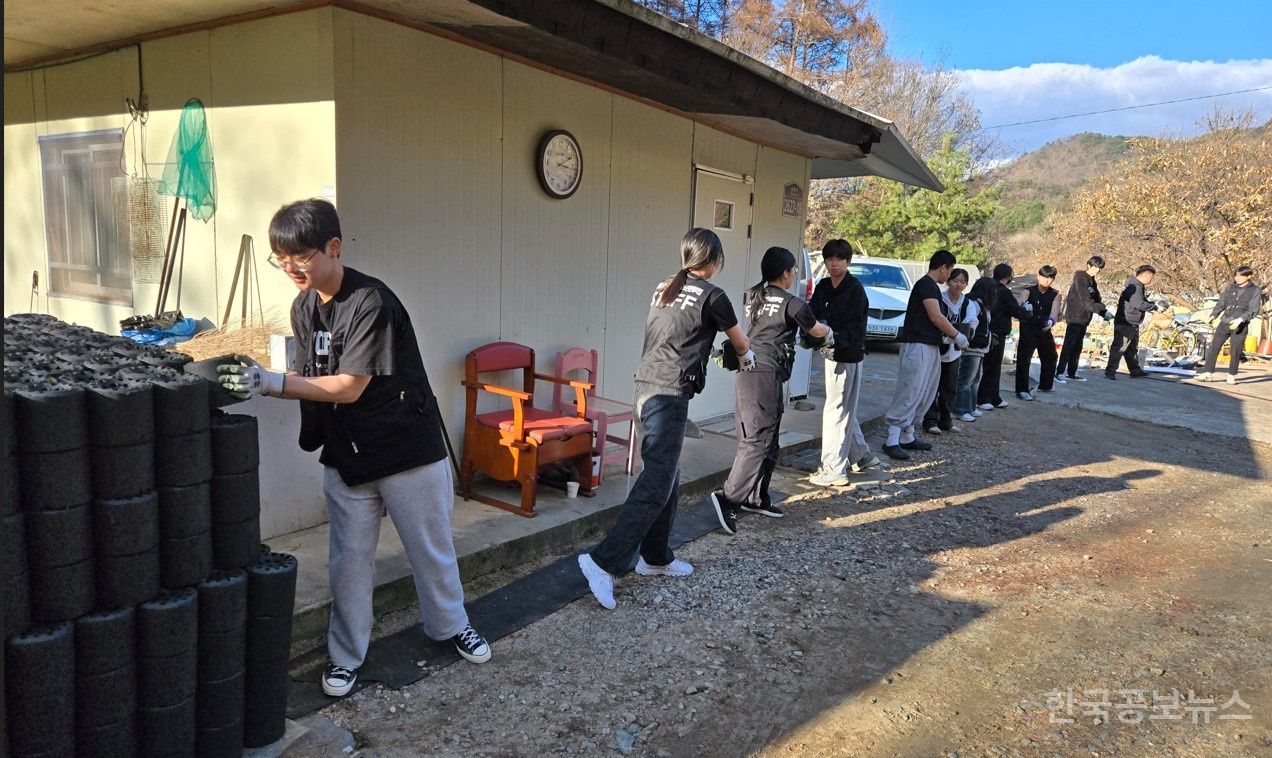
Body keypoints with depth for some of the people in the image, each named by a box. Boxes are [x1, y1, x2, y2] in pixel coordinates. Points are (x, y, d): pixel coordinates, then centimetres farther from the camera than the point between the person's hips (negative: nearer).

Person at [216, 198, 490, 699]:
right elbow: (311, 380, 10)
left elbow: (349, 387, -25)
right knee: (349, 560, 11)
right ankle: (346, 655, 29)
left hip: (407, 451, -5)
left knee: (431, 547, 14)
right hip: (344, 457, 6)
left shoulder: (372, 303, -23)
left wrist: (273, 383, -30)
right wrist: (259, 383, -4)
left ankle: (449, 624, 38)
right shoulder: (304, 307, 3)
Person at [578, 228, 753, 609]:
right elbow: (740, 342, 14)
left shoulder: (664, 289, 15)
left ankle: (655, 557, 24)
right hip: (670, 395, -8)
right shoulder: (712, 296, -4)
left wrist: (710, 345, 45)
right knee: (656, 484, -7)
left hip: (647, 388, 8)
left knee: (667, 478, 16)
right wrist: (748, 356, 37)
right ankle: (605, 561, -12)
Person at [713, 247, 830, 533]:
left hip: (746, 372, 8)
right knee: (758, 441, -8)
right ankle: (729, 497, -18)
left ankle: (756, 498, 21)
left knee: (759, 440, 15)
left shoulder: (753, 296, 13)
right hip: (767, 374, -8)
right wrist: (829, 333, 35)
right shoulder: (791, 304, -4)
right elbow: (818, 331, 12)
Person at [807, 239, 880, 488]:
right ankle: (862, 456, 34)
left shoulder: (855, 290, -14)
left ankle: (834, 470, 1)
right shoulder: (823, 287, 8)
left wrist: (833, 341, -33)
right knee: (845, 409, 19)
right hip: (833, 353, 8)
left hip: (848, 356, -8)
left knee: (836, 411, -6)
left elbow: (853, 328, -19)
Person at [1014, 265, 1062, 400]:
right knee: (1023, 359, -12)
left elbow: (1055, 310, -15)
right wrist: (1024, 306, -53)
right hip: (1028, 330, -5)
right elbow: (1021, 302, -28)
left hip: (1045, 330, 5)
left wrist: (1051, 321, -37)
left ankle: (1045, 386, 38)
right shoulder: (1029, 291, -7)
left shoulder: (1055, 295, 2)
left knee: (1050, 357, 18)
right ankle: (1021, 390, -8)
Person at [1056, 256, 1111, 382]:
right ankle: (1059, 372, -7)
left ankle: (1071, 373, 17)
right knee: (1068, 346, -8)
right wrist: (1103, 310, -25)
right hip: (1075, 318, -9)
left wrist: (1103, 313, -2)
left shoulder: (1091, 281, 16)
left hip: (1083, 319, 9)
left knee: (1077, 347, 11)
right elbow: (1086, 300, -21)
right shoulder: (1081, 279, -13)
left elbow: (1096, 299, 13)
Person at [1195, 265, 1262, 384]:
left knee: (1235, 352, 1)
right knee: (1213, 347, -3)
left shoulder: (1254, 290, 0)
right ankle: (1207, 373, 0)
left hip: (1240, 325, -3)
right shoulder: (1230, 287, 9)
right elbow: (1221, 303, 12)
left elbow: (1254, 310, -8)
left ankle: (1232, 376, 14)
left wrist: (1240, 319, -22)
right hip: (1225, 322, 3)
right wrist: (1213, 315, -3)